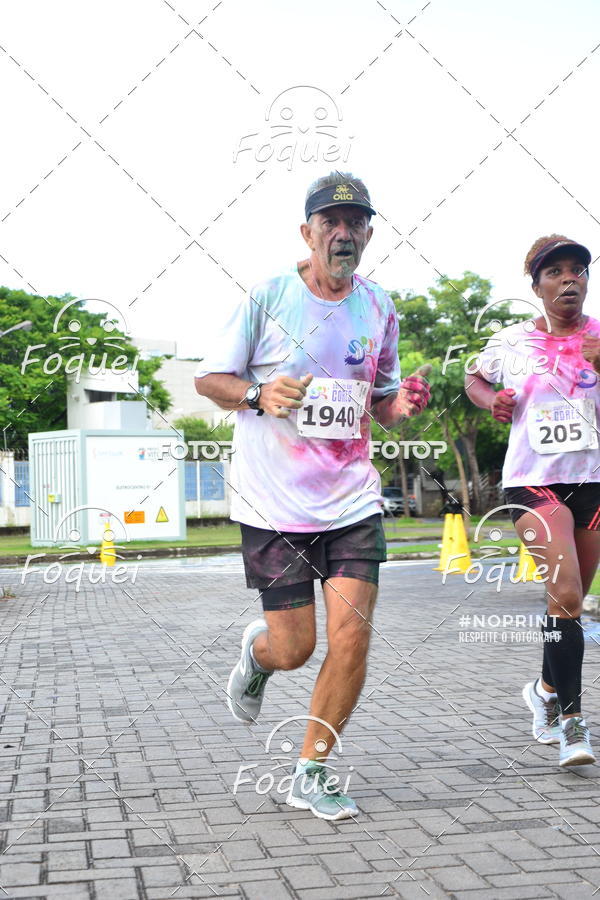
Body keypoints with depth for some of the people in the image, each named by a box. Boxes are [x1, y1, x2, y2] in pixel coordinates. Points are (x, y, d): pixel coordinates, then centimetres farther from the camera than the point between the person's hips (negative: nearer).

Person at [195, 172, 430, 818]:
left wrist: (401, 404, -6)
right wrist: (258, 394, -19)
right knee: (293, 647, 0)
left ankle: (310, 776, 14)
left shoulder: (379, 308, 8)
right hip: (274, 501, -3)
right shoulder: (268, 297, -5)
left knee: (352, 637, -6)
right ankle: (257, 653, 40)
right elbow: (208, 378, 1)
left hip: (352, 499, 3)